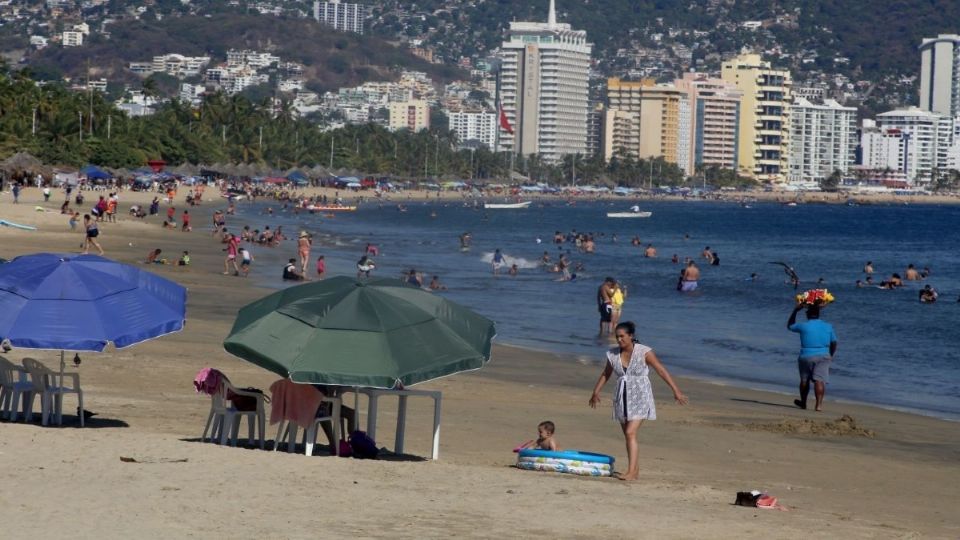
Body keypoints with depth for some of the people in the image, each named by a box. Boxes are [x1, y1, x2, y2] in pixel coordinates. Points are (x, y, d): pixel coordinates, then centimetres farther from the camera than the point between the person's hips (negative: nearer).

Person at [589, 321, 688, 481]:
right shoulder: (613, 354, 1)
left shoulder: (644, 352, -12)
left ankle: (631, 472, -19)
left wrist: (676, 391, -15)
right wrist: (596, 392, 23)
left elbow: (662, 371, -12)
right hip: (622, 398, 5)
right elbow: (605, 374, 18)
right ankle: (636, 470, 23)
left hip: (640, 397, -5)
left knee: (630, 433, -17)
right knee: (628, 435, 10)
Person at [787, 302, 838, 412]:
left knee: (804, 380, 17)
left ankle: (803, 402, 33)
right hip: (823, 356, 1)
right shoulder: (828, 327, 2)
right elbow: (834, 343, 9)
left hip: (806, 357, -1)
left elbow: (790, 326, 14)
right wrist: (830, 355, 24)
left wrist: (795, 310, 18)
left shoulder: (803, 326, -5)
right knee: (819, 380, -6)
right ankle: (819, 404, -21)